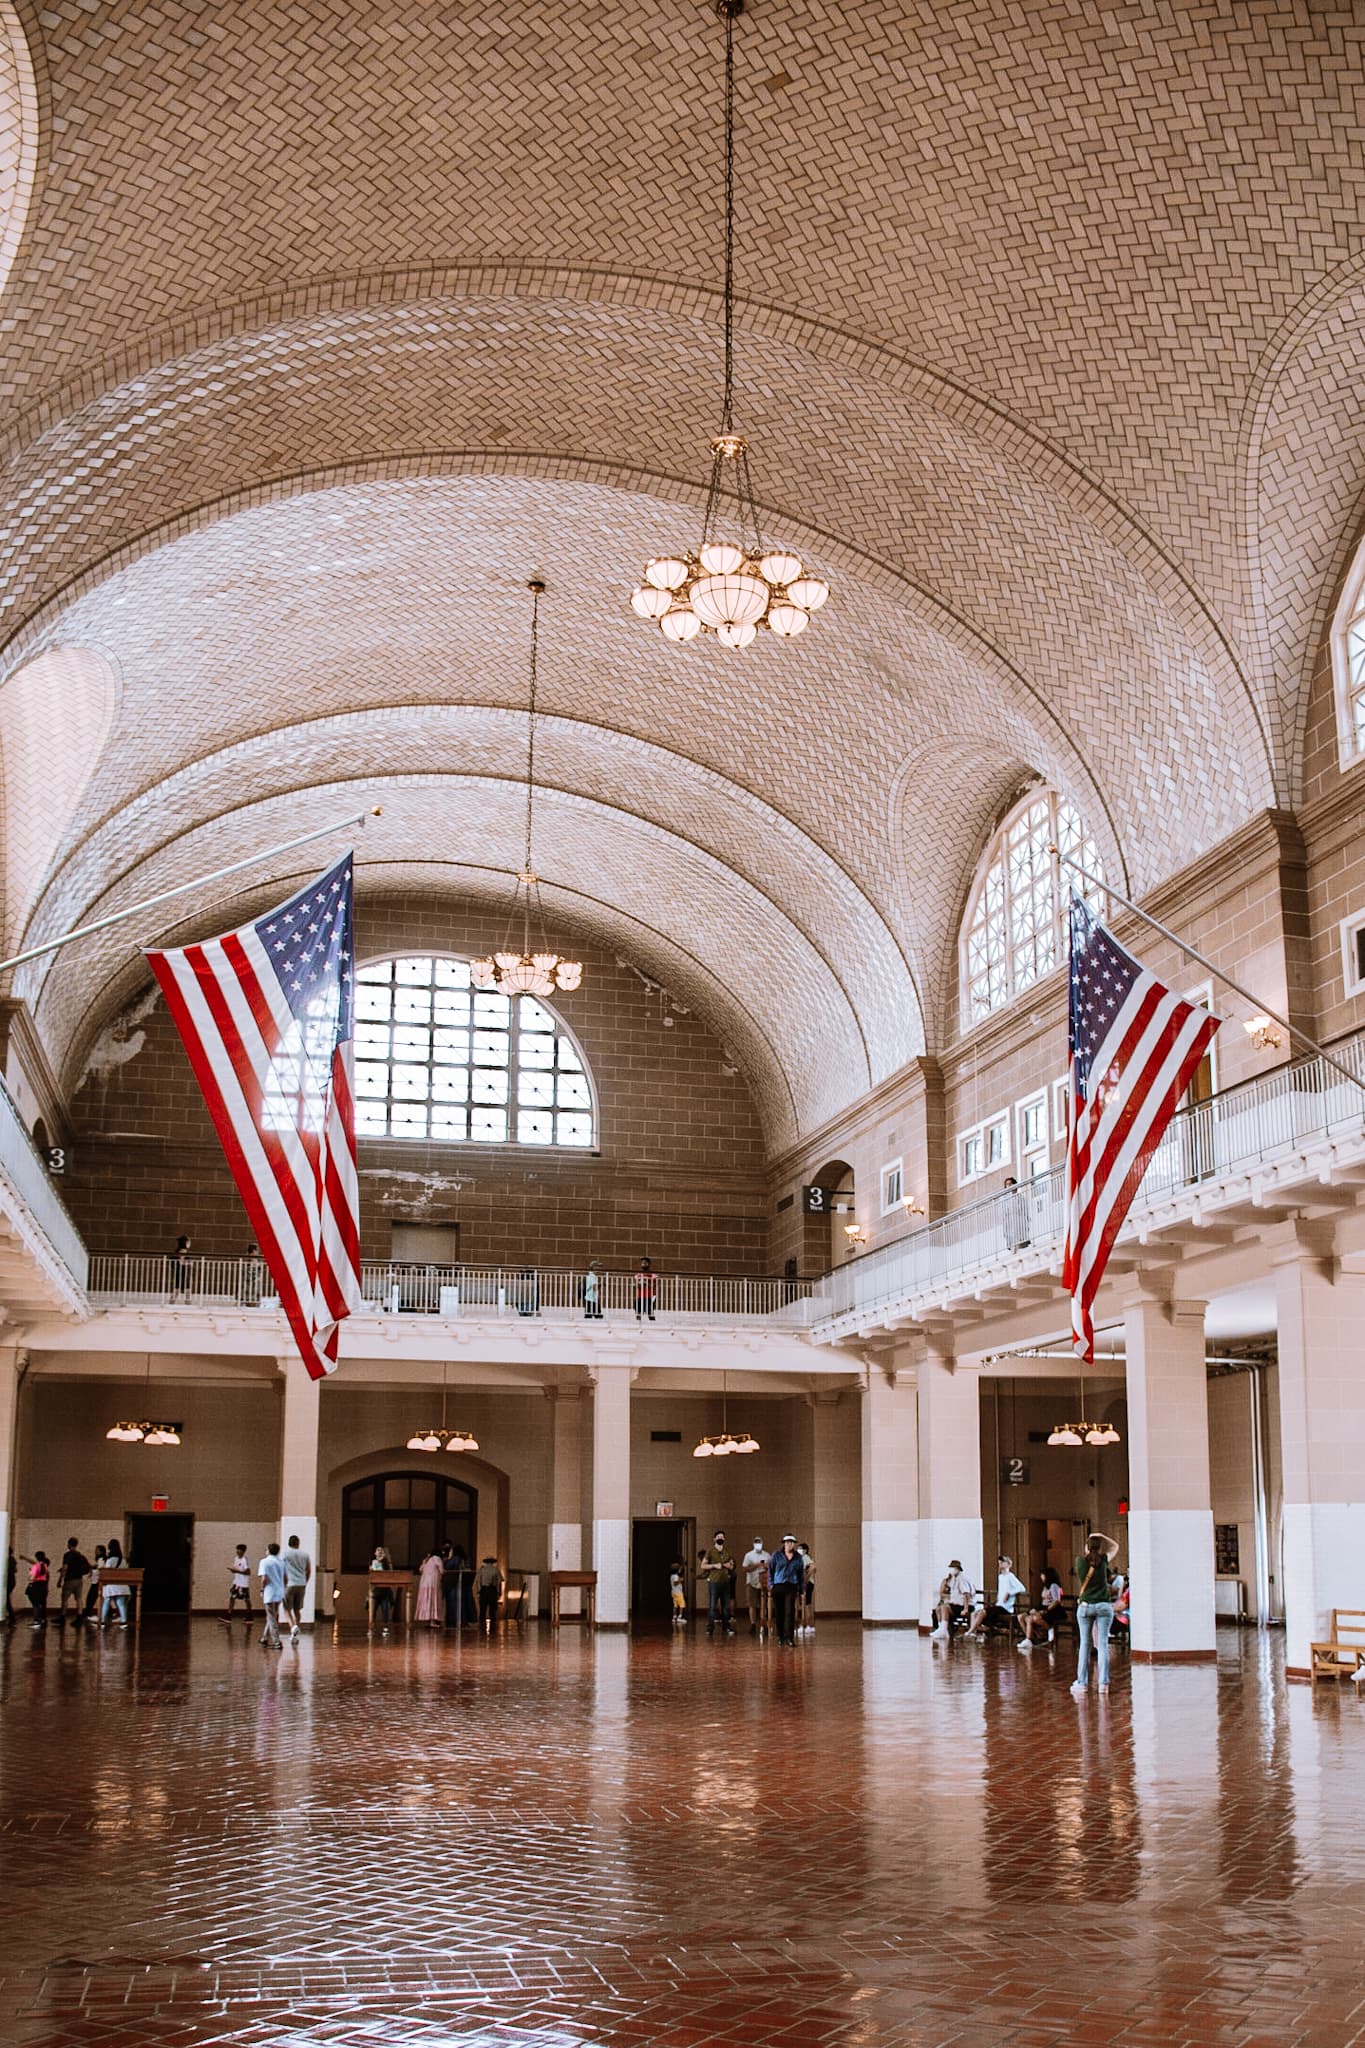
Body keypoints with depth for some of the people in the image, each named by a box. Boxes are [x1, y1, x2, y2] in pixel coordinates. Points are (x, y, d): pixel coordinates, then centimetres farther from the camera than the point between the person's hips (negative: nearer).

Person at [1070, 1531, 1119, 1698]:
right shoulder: (1103, 1560, -1)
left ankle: (1081, 1682, 6)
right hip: (1104, 1605, -1)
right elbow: (1115, 1547, 16)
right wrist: (1102, 1536, 16)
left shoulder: (1080, 1561, -1)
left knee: (1084, 1644, 6)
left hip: (1085, 1606, 1)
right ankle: (1103, 1682, -2)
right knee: (1103, 1643, 1)